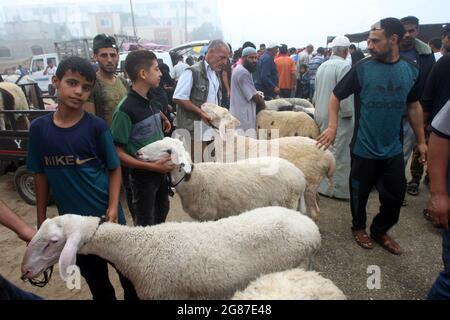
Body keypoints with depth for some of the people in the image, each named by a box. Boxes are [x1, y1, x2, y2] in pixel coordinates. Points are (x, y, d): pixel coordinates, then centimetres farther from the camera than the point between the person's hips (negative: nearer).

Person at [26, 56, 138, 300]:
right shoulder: (39, 128, -4)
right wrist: (41, 220, 5)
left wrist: (113, 208, -17)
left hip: (105, 215, -2)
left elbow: (114, 169, -5)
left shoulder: (96, 126, -11)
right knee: (96, 281, 21)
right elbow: (41, 175, 4)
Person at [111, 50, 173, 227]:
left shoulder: (152, 102, 0)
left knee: (161, 213, 26)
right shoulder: (125, 110, -21)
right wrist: (152, 166, -23)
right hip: (143, 175, -7)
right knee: (145, 225, 12)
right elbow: (118, 153, -20)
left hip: (161, 171, 7)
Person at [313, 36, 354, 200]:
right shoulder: (344, 66, -14)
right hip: (338, 117, -9)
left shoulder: (322, 66, 11)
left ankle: (323, 184, 29)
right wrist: (349, 114, -9)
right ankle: (336, 189, 8)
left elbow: (316, 92, 16)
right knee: (339, 154, 0)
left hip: (321, 115, 9)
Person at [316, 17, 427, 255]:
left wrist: (421, 141, 11)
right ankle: (359, 227, 38)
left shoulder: (411, 69, 1)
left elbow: (414, 106, 11)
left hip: (393, 149, 3)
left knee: (395, 196, 11)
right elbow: (336, 96, -4)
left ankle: (379, 230, 36)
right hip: (364, 149, -3)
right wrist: (332, 126, -19)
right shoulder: (362, 69, -10)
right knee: (360, 193, 12)